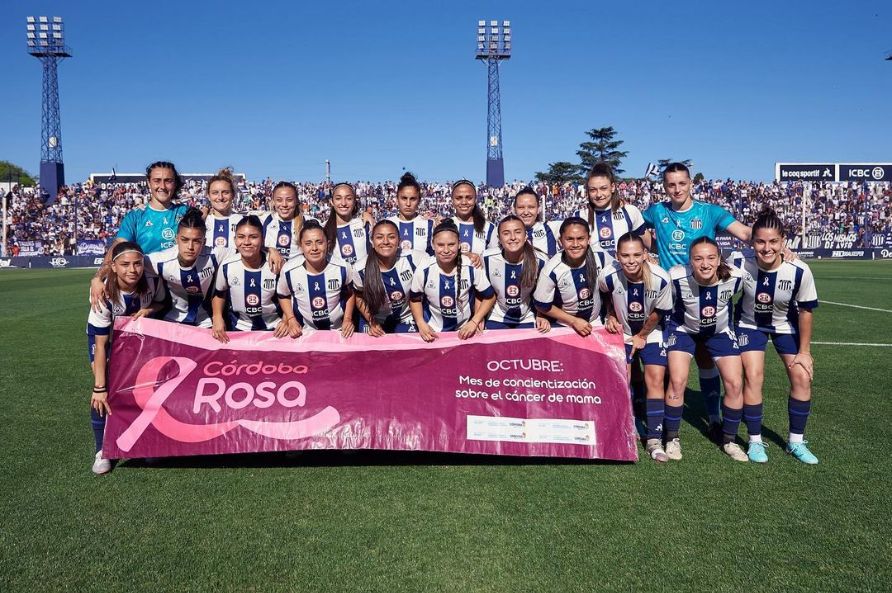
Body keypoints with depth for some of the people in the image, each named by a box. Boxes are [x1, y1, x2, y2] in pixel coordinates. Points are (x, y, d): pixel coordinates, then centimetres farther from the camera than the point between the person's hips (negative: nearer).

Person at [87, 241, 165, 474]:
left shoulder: (152, 282, -29)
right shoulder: (104, 294, -36)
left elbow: (160, 303, -5)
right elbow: (101, 344, -32)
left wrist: (148, 310, -29)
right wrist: (100, 387, -32)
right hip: (103, 334, -3)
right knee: (105, 389, -17)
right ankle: (102, 449, -3)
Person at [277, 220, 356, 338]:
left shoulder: (343, 267, -18)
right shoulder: (289, 270, -18)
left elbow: (350, 293, 3)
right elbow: (283, 296, 3)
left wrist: (348, 319, -5)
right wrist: (291, 320, -8)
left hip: (338, 330, -1)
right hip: (305, 332, 1)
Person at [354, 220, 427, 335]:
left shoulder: (412, 259, -22)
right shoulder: (361, 269, -18)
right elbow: (359, 298, 0)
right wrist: (372, 323, -10)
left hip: (406, 321, 0)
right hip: (374, 321, 0)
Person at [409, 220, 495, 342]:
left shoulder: (472, 267, -15)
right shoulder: (423, 270, -14)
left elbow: (489, 296, 0)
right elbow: (415, 299, 3)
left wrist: (475, 321, -10)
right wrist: (421, 323, -11)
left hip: (464, 330, 0)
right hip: (433, 331, 0)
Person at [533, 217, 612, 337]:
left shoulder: (601, 258, -18)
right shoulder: (552, 270, -25)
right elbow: (542, 306, -13)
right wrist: (574, 321, -12)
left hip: (596, 323, 3)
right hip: (563, 327, -2)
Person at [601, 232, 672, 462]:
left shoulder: (660, 278, -28)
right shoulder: (608, 276, -27)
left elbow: (659, 313, -11)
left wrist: (641, 337, -3)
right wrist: (611, 318, -8)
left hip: (651, 333, 0)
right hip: (621, 332, 1)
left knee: (656, 379, -10)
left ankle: (654, 440, -2)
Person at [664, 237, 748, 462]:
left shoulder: (735, 277, -28)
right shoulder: (677, 278, -34)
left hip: (721, 331, 2)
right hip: (684, 329, -2)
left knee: (735, 383, -4)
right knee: (677, 381, -14)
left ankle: (729, 441, 18)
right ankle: (672, 438, 7)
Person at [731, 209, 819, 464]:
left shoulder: (799, 271, -29)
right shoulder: (740, 263, -30)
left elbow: (806, 311, -14)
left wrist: (804, 351, -7)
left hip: (786, 325, 1)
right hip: (750, 324, -1)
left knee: (802, 376, -5)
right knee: (753, 376, -13)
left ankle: (796, 441, 15)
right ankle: (755, 441, 4)